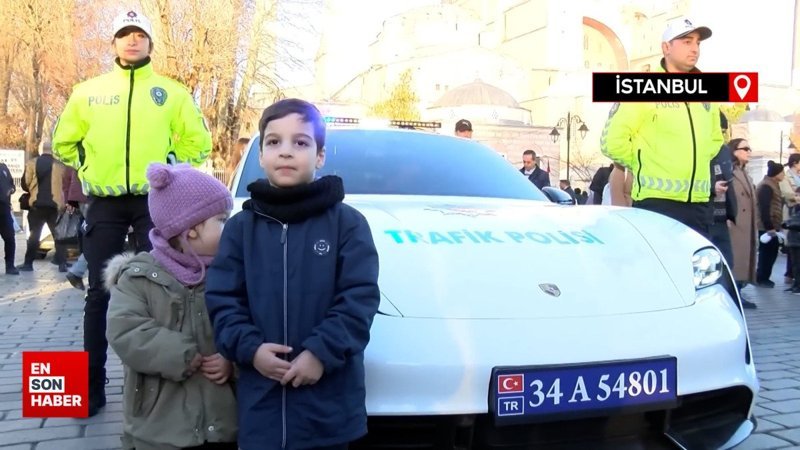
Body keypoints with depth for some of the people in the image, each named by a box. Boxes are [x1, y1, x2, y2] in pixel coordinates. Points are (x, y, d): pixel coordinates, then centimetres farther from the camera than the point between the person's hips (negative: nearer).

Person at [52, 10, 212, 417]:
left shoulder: (171, 92, 5)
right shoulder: (88, 92, 9)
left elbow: (198, 141, 8)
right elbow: (64, 142, 19)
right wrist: (87, 171, 10)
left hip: (153, 201, -1)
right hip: (104, 203, 1)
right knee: (99, 293, 4)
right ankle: (92, 385, 13)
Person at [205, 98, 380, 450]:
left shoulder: (348, 222, -1)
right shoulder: (241, 226, 6)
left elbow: (359, 300, -7)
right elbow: (222, 299, 3)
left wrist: (322, 352, -18)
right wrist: (249, 348, -13)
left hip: (328, 403, -2)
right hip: (260, 399, 2)